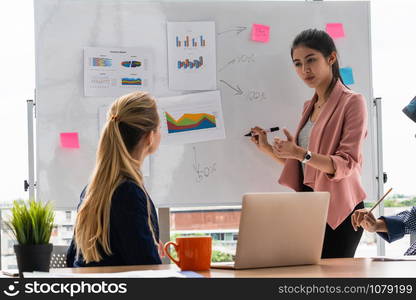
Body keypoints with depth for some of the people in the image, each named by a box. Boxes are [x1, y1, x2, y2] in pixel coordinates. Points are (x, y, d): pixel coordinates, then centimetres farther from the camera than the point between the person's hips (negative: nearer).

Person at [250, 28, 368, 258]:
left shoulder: (352, 102, -6)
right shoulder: (309, 107, 17)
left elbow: (346, 164, -16)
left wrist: (300, 153, -27)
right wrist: (267, 149, 8)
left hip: (338, 208, -7)